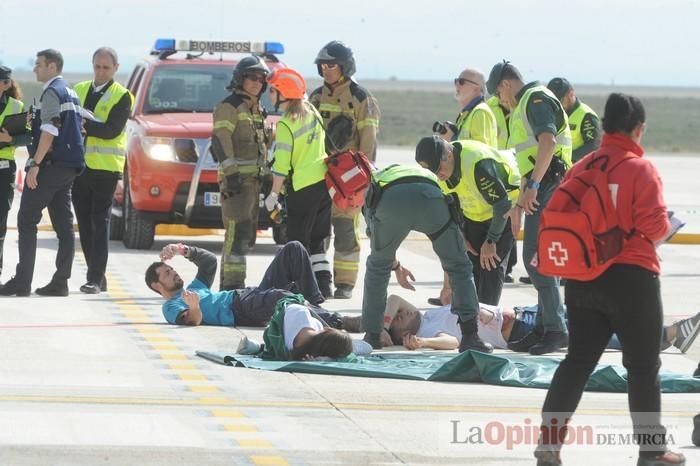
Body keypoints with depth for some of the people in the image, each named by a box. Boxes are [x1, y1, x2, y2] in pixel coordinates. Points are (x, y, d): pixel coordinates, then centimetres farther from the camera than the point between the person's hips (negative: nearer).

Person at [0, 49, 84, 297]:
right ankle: (60, 282, 3)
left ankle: (22, 281, -12)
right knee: (64, 225, 5)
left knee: (27, 220, -7)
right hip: (70, 165, 9)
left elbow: (50, 130, -20)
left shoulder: (53, 92, -11)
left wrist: (35, 163, -22)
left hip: (51, 164, -9)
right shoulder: (71, 93, 19)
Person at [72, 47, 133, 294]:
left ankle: (96, 278, -11)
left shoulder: (122, 96, -2)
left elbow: (112, 130, -14)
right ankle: (96, 277, 13)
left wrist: (83, 123, -20)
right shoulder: (78, 90, 15)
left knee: (100, 222, -8)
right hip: (79, 166, 5)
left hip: (105, 167, -5)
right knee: (84, 223, 6)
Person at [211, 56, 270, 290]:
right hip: (236, 178, -10)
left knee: (245, 233, 10)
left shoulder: (257, 109, 22)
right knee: (237, 232, -16)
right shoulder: (229, 106, -7)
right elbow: (220, 141, -16)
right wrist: (231, 173, -23)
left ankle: (229, 282, 15)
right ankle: (233, 283, -19)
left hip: (253, 179, 10)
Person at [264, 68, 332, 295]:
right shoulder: (311, 111, 8)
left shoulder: (286, 124, -14)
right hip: (324, 180, 8)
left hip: (303, 186, -8)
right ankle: (323, 286, 8)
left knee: (298, 242, 1)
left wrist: (273, 194, -7)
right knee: (316, 240, 14)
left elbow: (282, 165, -15)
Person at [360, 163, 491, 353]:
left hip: (389, 201, 0)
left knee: (377, 265, 27)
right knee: (459, 266, 17)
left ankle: (372, 335, 30)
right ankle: (470, 337, 7)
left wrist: (396, 266, 58)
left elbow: (374, 237, 42)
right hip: (430, 199, 0)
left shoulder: (374, 181, 47)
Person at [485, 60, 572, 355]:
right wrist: (519, 202, 31)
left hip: (547, 187, -11)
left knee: (535, 258, -14)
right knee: (537, 259, 11)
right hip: (540, 191, 11)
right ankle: (545, 328, 15)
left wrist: (532, 186, -30)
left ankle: (555, 329, -14)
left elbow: (548, 142, -23)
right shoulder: (524, 107, 26)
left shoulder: (535, 99, -7)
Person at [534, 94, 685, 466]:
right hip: (632, 277, -5)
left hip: (582, 278, 5)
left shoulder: (580, 167, 4)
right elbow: (654, 225, -16)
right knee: (643, 365, 7)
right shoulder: (640, 169, -11)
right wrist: (664, 226, 6)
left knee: (578, 360, 12)